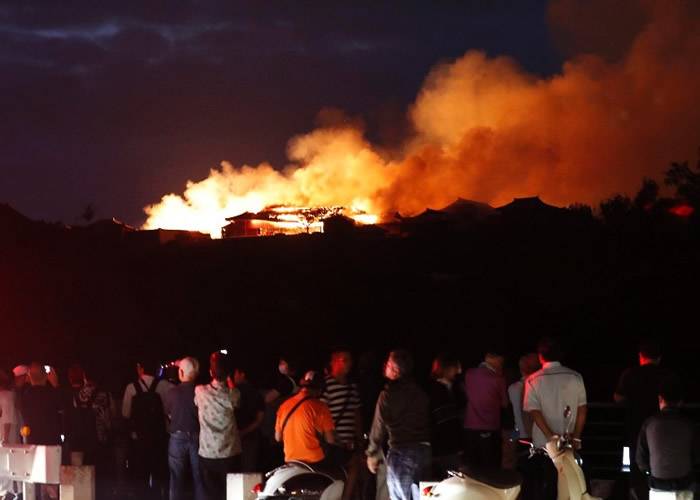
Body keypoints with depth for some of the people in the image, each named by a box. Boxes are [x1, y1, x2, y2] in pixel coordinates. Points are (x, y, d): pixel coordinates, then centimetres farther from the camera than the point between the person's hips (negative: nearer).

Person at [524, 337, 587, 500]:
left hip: (544, 444, -1)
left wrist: (551, 436, -13)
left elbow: (534, 412, -11)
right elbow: (582, 410, -1)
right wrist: (576, 437, 2)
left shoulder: (533, 381, -4)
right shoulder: (575, 377, -1)